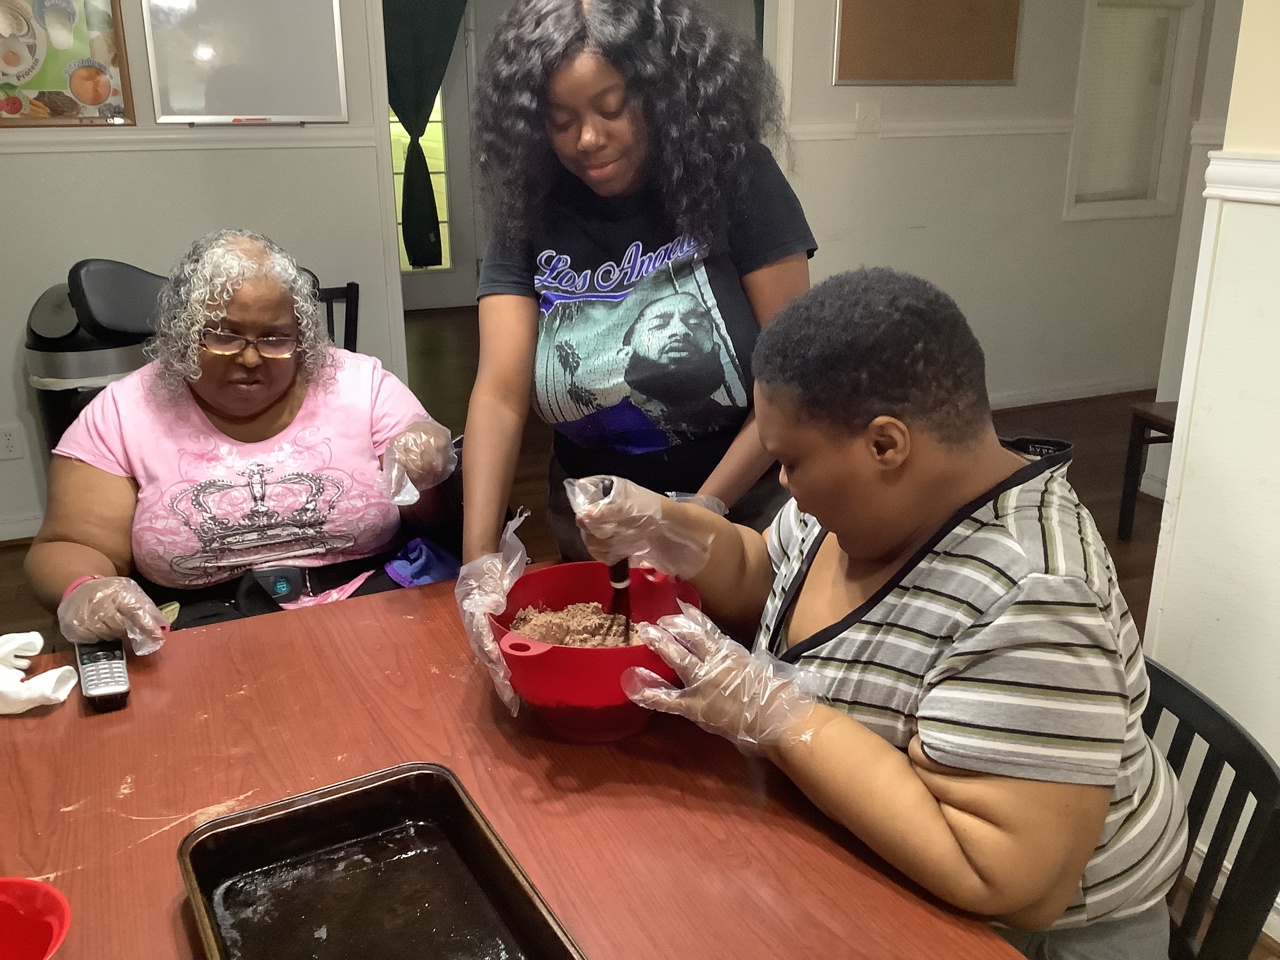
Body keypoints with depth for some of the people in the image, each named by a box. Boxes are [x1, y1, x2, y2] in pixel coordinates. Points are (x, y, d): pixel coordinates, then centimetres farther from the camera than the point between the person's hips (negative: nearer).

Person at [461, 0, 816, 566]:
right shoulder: (528, 214, -8)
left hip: (744, 509, -1)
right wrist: (478, 558, -27)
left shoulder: (737, 180, -13)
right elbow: (499, 394, -16)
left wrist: (701, 512, -19)